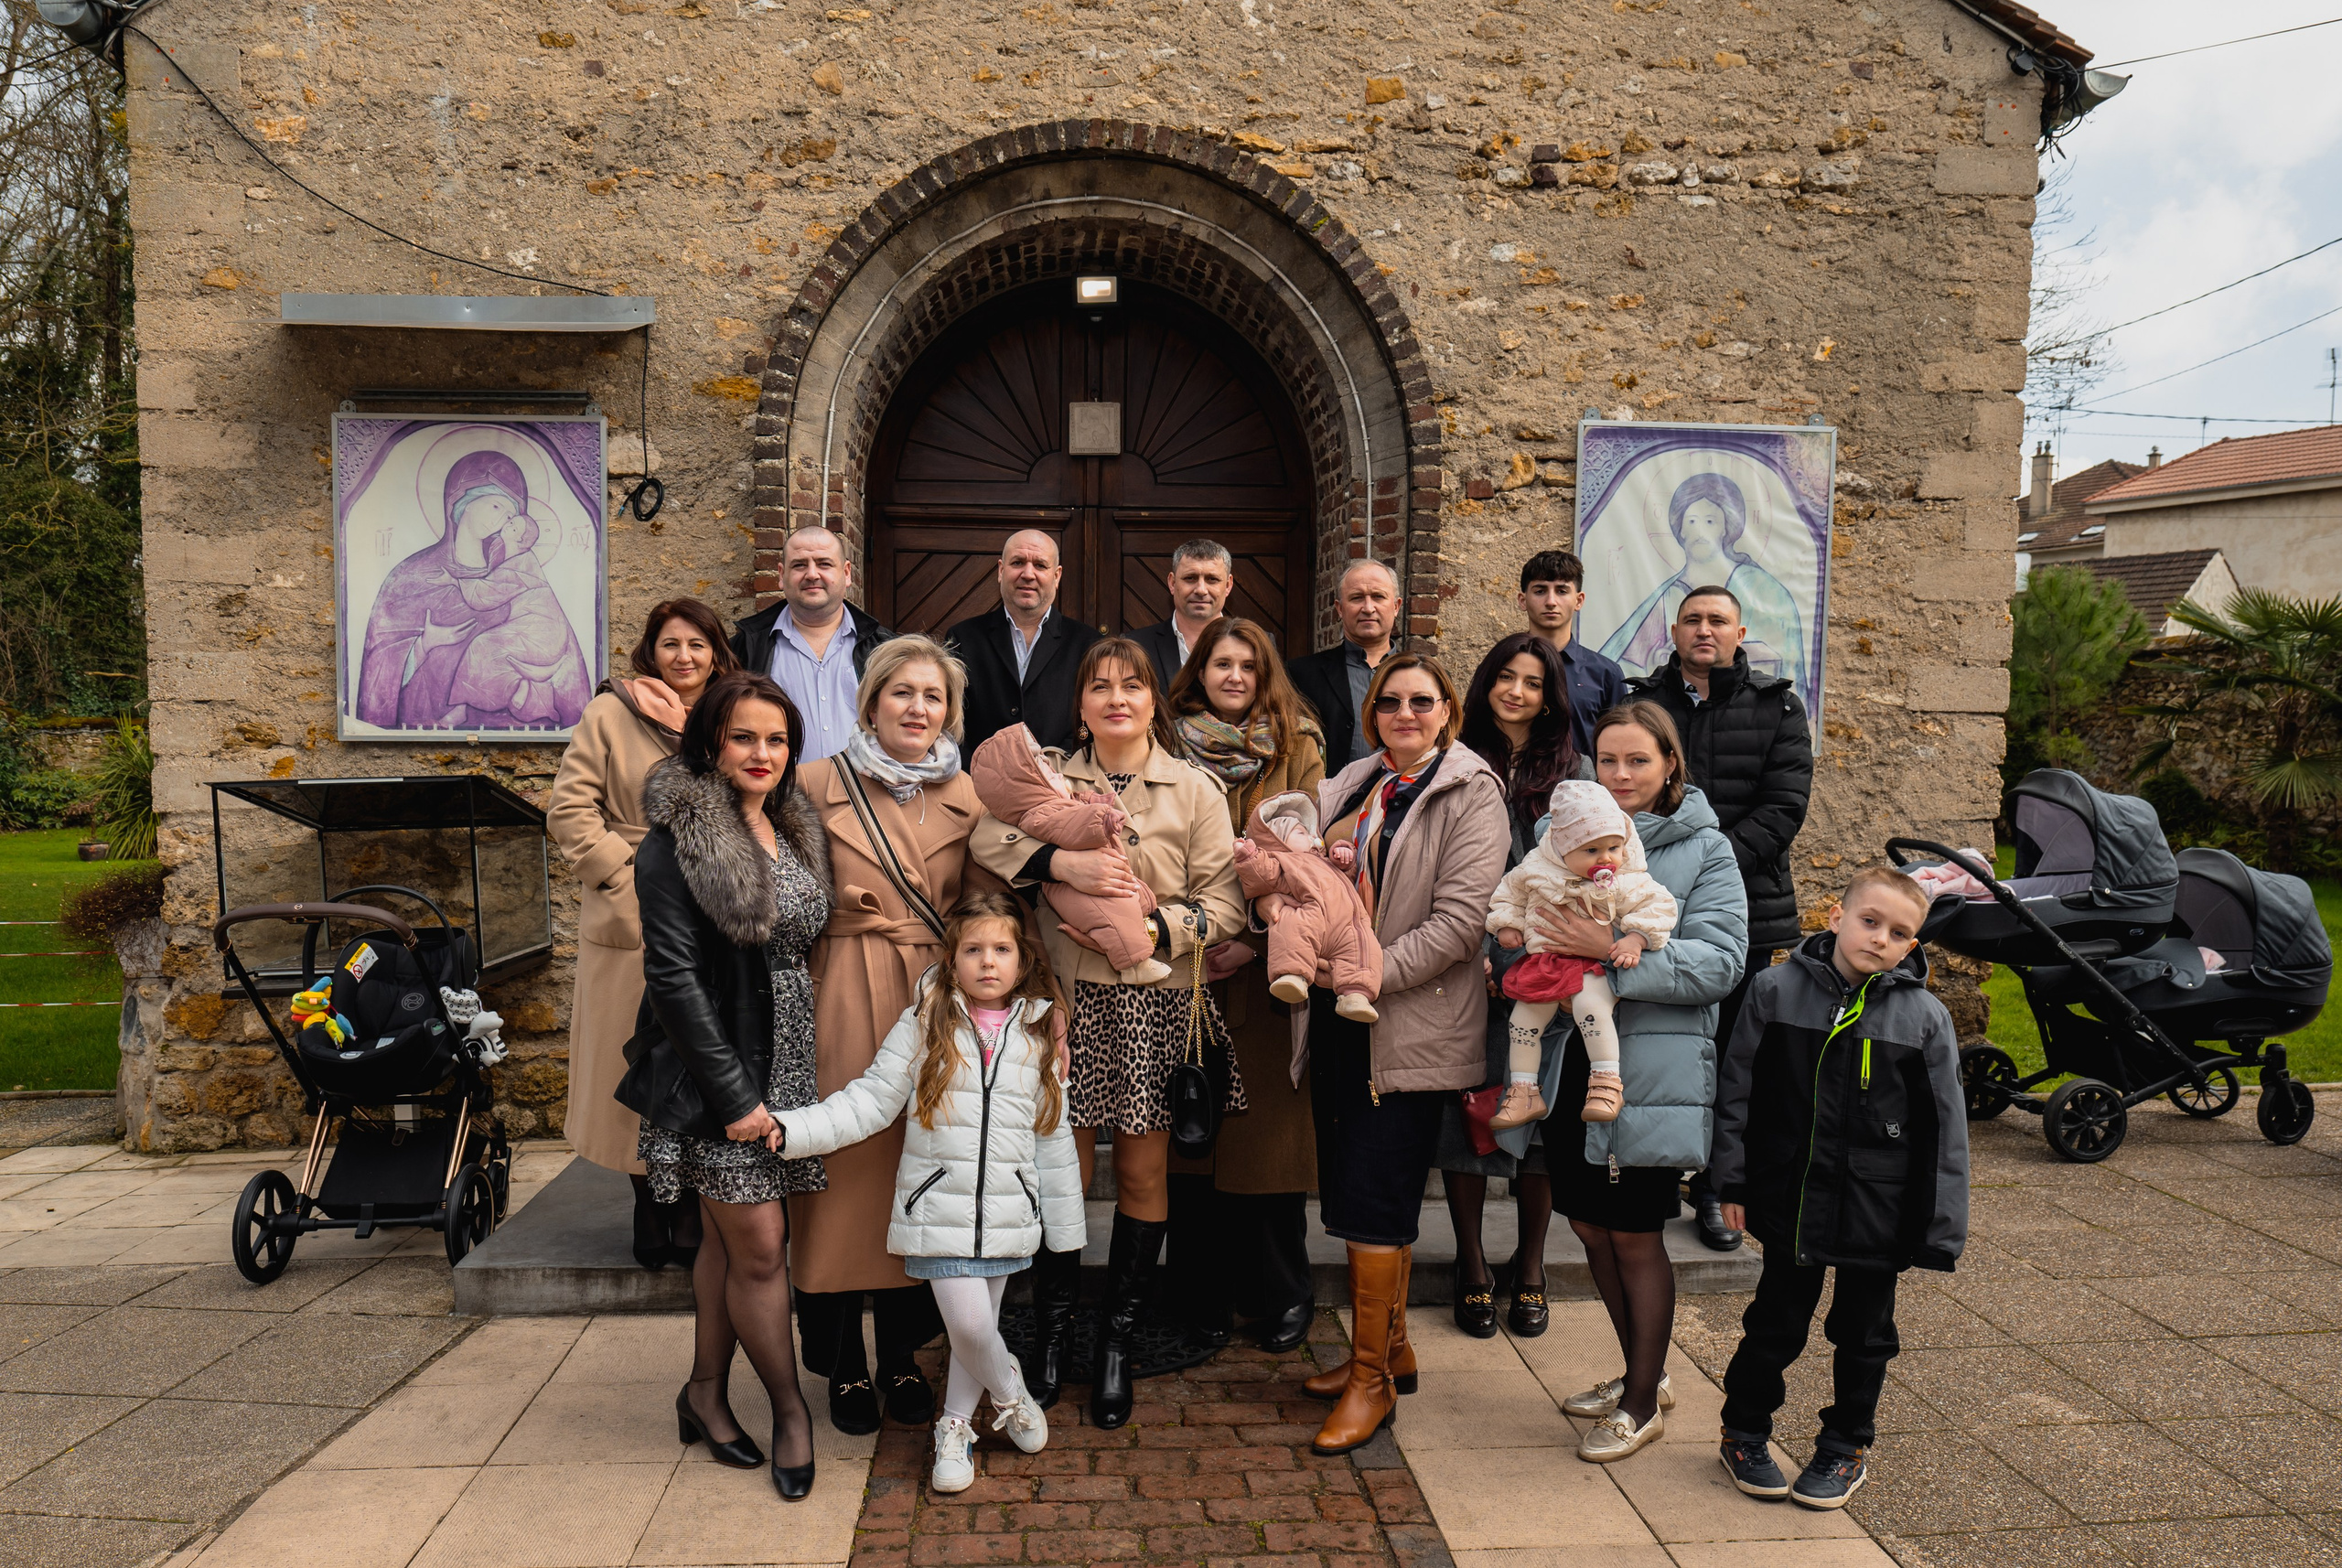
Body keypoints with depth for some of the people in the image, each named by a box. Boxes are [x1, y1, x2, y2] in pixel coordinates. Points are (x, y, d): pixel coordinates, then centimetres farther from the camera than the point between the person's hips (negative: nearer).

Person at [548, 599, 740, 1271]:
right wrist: (624, 875, -10)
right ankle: (649, 1207, 21)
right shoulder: (610, 715, 0)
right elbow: (568, 809, -4)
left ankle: (693, 1207, 20)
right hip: (634, 920, -2)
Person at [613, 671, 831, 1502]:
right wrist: (733, 1092, -17)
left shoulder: (795, 830, 9)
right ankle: (790, 1408, 17)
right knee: (759, 1245, 0)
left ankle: (705, 1392, 30)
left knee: (728, 1237, 16)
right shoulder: (678, 840, -13)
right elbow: (673, 975, -16)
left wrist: (789, 1075, 7)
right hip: (717, 1069, -7)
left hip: (785, 1063, 7)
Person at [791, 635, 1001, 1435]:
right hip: (841, 1005, -2)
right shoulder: (818, 784, 0)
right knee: (844, 1170, 3)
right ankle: (845, 1365, 20)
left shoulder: (966, 797, 8)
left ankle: (901, 1358, 26)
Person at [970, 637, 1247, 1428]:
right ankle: (1051, 1330, 22)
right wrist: (1066, 864, -21)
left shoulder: (1195, 790, 4)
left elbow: (1224, 901, -1)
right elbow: (988, 835, -9)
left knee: (1142, 1172, 6)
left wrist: (1151, 929, -15)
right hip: (1070, 997, 1)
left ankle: (1117, 1341, 21)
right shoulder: (1049, 779, 8)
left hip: (1157, 1001, 0)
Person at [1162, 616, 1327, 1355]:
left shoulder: (1297, 751, 6)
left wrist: (1257, 939, -11)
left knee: (1269, 1127, 1)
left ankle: (1281, 1297, 17)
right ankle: (1202, 1299, 16)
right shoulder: (1172, 750, 10)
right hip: (1185, 964, 1)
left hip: (1268, 965, -1)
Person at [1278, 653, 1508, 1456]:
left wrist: (1369, 975, -19)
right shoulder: (1353, 784, 13)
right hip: (1339, 1014, 7)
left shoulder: (1470, 793, -6)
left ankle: (1372, 1377, 8)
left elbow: (1459, 920, -15)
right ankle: (1390, 1345, 30)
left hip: (1412, 1022, -7)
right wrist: (1276, 896, -10)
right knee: (1348, 1187, 14)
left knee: (1375, 1196, -5)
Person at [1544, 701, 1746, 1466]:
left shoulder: (1704, 851, -4)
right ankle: (1639, 1373, 35)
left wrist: (1615, 950, -25)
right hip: (1575, 1061, 5)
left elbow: (1719, 963, -14)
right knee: (1590, 1225, 13)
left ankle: (1644, 1401, 23)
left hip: (1652, 1072, -5)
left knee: (1634, 1234, 4)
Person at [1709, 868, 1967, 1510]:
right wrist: (1732, 1180, 0)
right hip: (1790, 1201, 0)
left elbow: (1945, 1129, -3)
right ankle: (1744, 1432, 33)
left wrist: (1940, 1227, -4)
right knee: (1776, 1324, 13)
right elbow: (1738, 1089, 0)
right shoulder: (1776, 991, -7)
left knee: (1863, 1335, 16)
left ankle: (1846, 1446, 36)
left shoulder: (1925, 1017, -7)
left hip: (1878, 1211, 1)